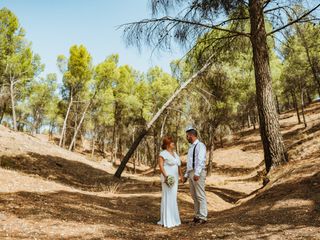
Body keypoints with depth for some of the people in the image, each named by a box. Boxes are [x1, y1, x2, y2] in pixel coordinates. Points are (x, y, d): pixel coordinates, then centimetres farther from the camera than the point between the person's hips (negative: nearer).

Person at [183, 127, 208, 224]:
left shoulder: (200, 145, -9)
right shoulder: (191, 147, 19)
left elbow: (200, 160, -20)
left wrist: (197, 173, -28)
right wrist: (186, 175, 21)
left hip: (198, 173, -9)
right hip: (191, 173, 9)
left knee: (200, 195, -5)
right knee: (194, 196, 12)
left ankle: (203, 217, 2)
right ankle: (197, 215, 20)